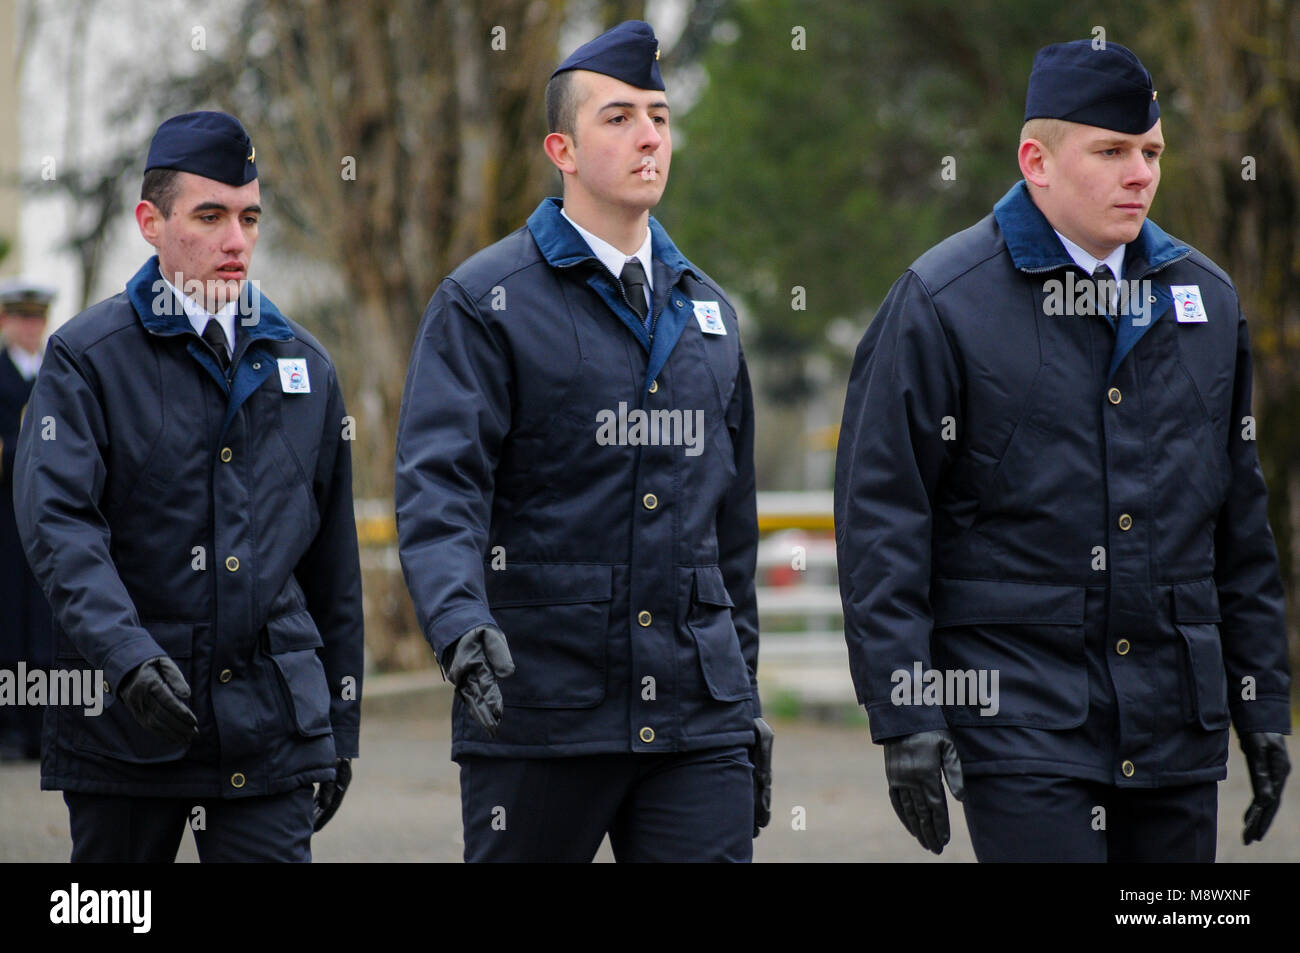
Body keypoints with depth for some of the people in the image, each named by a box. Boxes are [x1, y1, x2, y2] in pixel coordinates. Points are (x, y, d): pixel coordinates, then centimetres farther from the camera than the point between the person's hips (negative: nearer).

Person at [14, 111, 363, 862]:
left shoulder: (304, 367, 12)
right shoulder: (88, 356, -1)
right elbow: (57, 521, -14)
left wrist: (340, 728, 17)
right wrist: (128, 657, -28)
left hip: (273, 730, 2)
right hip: (121, 731, -2)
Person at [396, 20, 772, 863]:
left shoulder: (707, 312, 16)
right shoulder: (486, 302, -2)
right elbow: (437, 486, -13)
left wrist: (746, 703, 20)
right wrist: (460, 621, -31)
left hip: (698, 727, 4)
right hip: (538, 714, -4)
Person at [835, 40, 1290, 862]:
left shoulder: (1205, 298, 12)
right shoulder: (942, 301, -5)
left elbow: (1241, 523, 18)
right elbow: (880, 518, -6)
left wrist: (1264, 704, 15)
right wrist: (905, 717, -12)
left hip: (1177, 724, 5)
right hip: (1019, 720, -5)